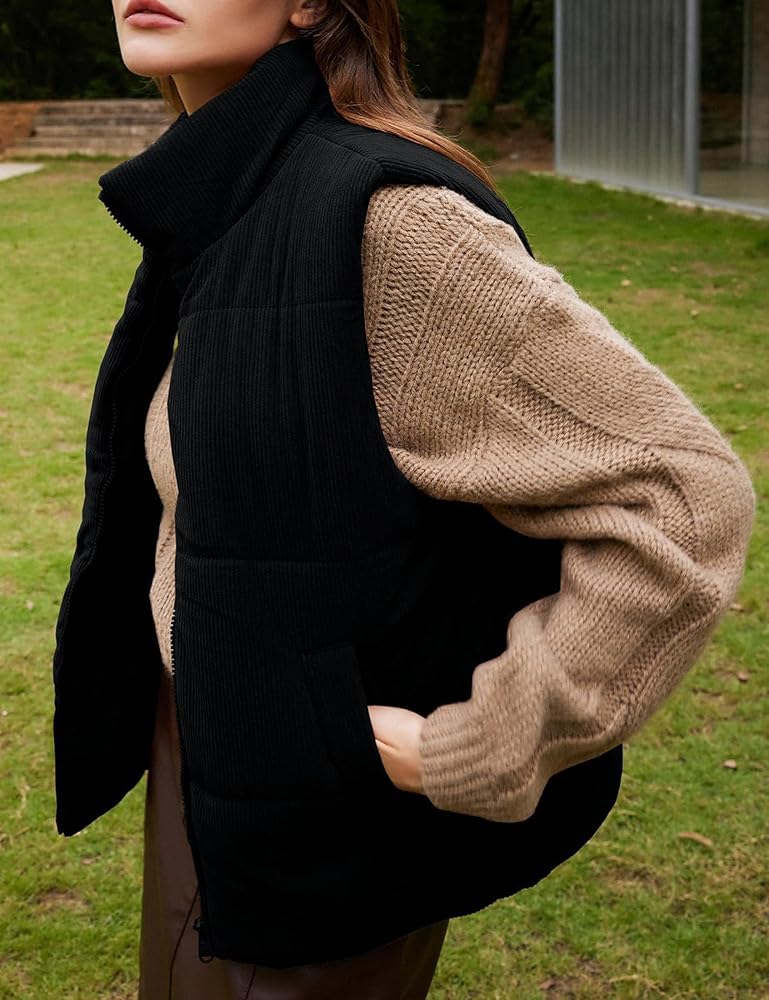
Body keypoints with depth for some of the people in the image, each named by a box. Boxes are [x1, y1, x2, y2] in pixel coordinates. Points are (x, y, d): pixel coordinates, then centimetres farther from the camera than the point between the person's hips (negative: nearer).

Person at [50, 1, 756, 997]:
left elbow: (687, 497, -27)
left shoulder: (385, 216, -25)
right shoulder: (212, 211, 1)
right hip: (195, 763, 8)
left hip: (324, 830, -8)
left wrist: (474, 750, -23)